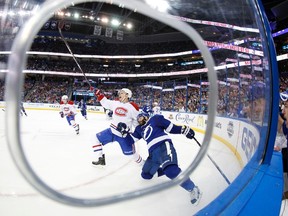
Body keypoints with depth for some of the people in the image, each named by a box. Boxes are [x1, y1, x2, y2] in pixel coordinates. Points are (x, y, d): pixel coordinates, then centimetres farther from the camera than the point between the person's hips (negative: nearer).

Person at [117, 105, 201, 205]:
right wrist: (124, 130, 10)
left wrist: (184, 129, -8)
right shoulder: (139, 129, 25)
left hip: (164, 146, -8)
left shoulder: (155, 119, 6)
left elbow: (170, 127, 3)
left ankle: (192, 189, -15)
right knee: (145, 174, 12)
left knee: (171, 171, -30)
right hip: (153, 152, 8)